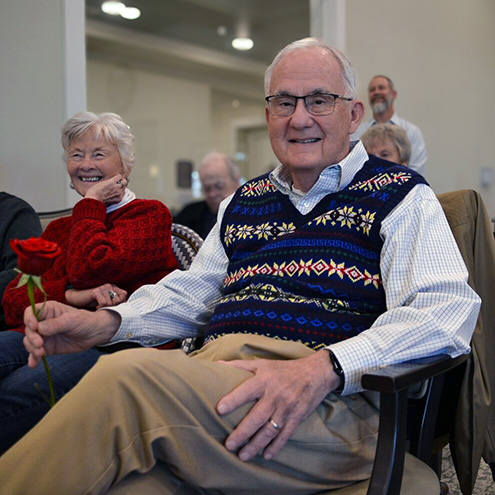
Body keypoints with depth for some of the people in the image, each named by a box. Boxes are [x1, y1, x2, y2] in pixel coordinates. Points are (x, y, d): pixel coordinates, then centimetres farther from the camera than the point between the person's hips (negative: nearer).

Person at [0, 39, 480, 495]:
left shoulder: (400, 195, 7)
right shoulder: (244, 201, 25)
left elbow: (447, 309, -7)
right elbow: (190, 292, 29)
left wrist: (324, 368, -23)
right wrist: (108, 321, 8)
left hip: (330, 403, -4)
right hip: (211, 373, 5)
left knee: (127, 378, -29)